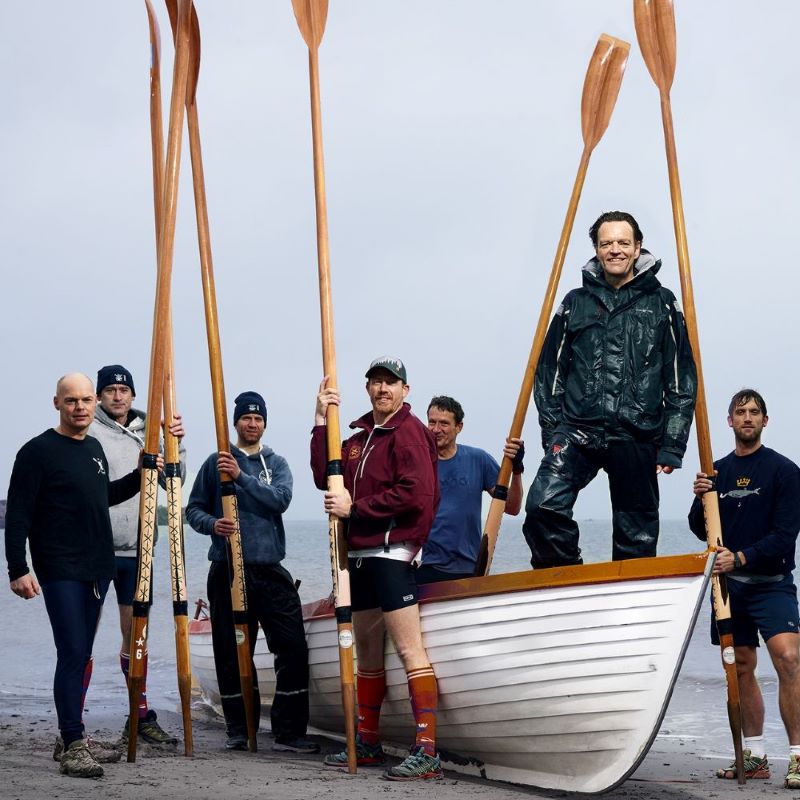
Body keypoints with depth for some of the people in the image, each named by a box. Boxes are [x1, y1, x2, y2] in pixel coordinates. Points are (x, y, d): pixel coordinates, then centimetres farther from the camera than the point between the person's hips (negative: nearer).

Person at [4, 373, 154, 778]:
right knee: (73, 654, -12)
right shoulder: (38, 451, -9)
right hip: (60, 571, -7)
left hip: (97, 569, 7)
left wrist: (139, 477, 15)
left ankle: (73, 739, 18)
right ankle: (73, 746, -9)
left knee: (80, 656, 11)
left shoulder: (94, 448, 14)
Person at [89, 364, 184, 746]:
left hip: (136, 550, 5)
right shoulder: (88, 433, -3)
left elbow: (173, 481, 10)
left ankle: (141, 718, 20)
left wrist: (176, 445, -4)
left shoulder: (145, 434, 13)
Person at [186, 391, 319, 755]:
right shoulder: (216, 462, 8)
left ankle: (289, 732, -3)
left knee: (293, 648, -7)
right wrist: (212, 524, -14)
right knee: (232, 653, 2)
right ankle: (239, 730, 13)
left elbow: (281, 499, -8)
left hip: (270, 569, 1)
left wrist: (241, 476, -19)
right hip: (228, 569, -1)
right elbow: (194, 508, 8)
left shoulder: (277, 463, 11)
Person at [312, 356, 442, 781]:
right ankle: (367, 743, 24)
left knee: (409, 650, -13)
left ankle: (427, 750, -17)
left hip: (390, 554, -9)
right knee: (367, 651, 15)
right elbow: (325, 479, 11)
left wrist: (354, 508, -13)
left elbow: (414, 494, -17)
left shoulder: (408, 431, -6)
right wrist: (321, 423, 6)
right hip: (359, 555, 9)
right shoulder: (359, 438, 21)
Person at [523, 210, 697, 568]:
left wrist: (672, 445, 1)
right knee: (544, 506, -21)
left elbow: (682, 381, 8)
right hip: (577, 429, 0)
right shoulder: (575, 304, 13)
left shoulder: (661, 304, 9)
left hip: (637, 437, 0)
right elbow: (549, 371, 15)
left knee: (637, 537, 3)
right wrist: (552, 430, 4)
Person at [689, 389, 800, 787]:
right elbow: (702, 531, 11)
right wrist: (700, 500, -9)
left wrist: (740, 558, -22)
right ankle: (754, 756, 18)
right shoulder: (718, 471, 10)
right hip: (729, 584, 5)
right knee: (742, 669, 9)